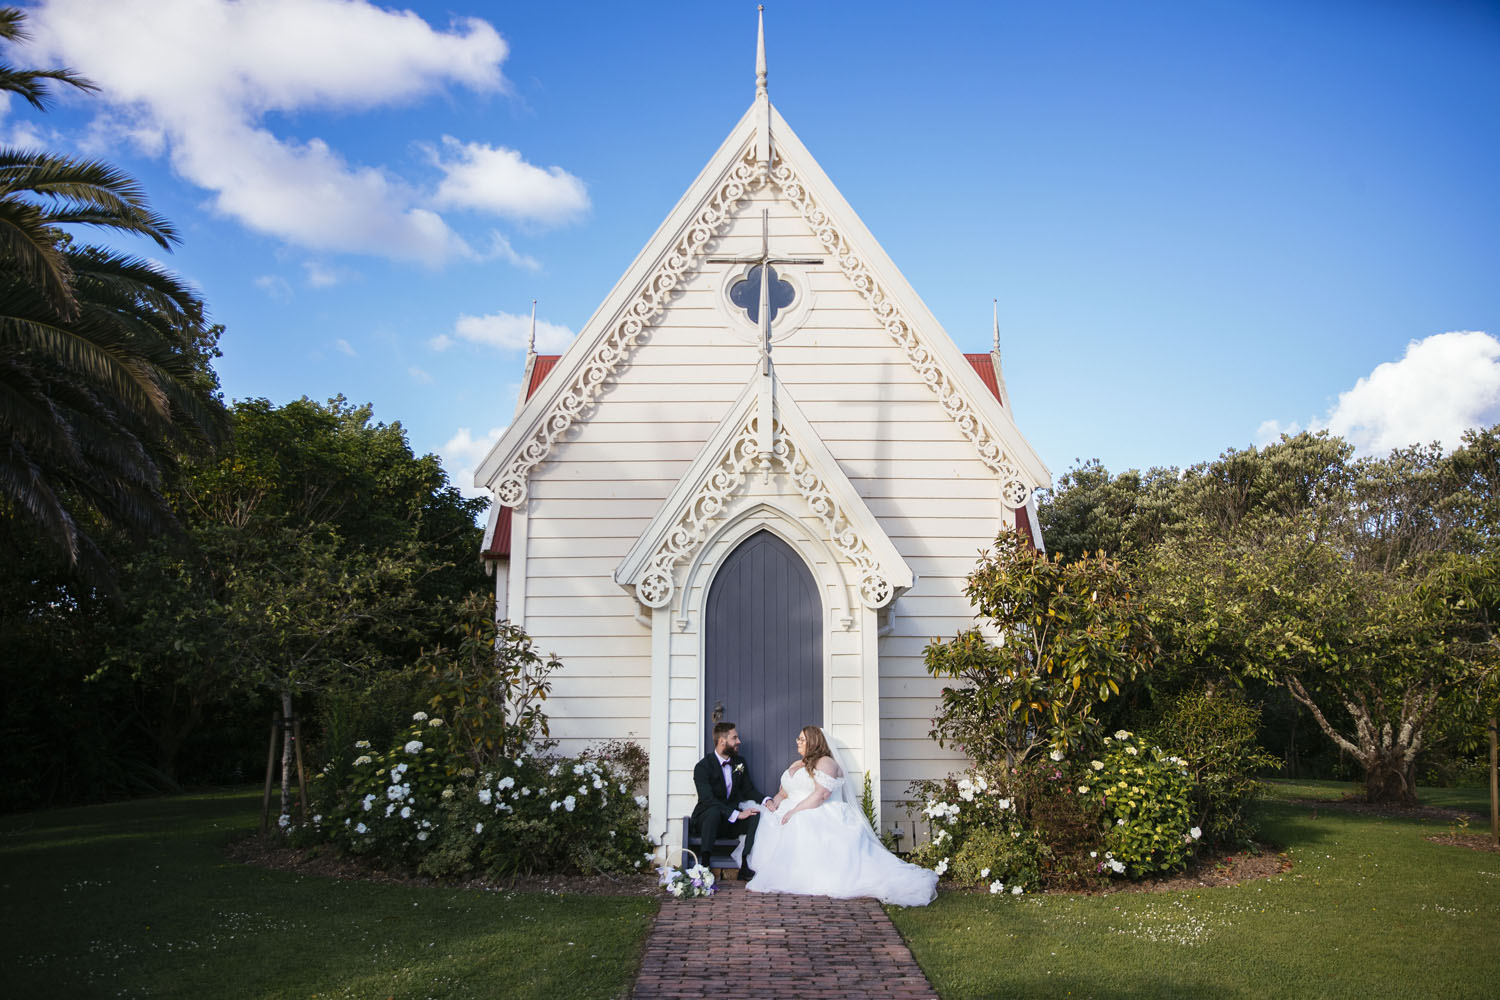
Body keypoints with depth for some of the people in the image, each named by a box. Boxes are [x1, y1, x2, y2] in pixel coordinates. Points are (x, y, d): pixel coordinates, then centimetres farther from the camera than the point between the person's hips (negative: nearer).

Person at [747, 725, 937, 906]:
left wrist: (795, 811, -19)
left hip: (822, 815, -8)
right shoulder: (794, 766, 29)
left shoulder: (825, 762, 1)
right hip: (794, 816, 8)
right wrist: (774, 801, 3)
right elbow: (783, 793, 27)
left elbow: (821, 795, -13)